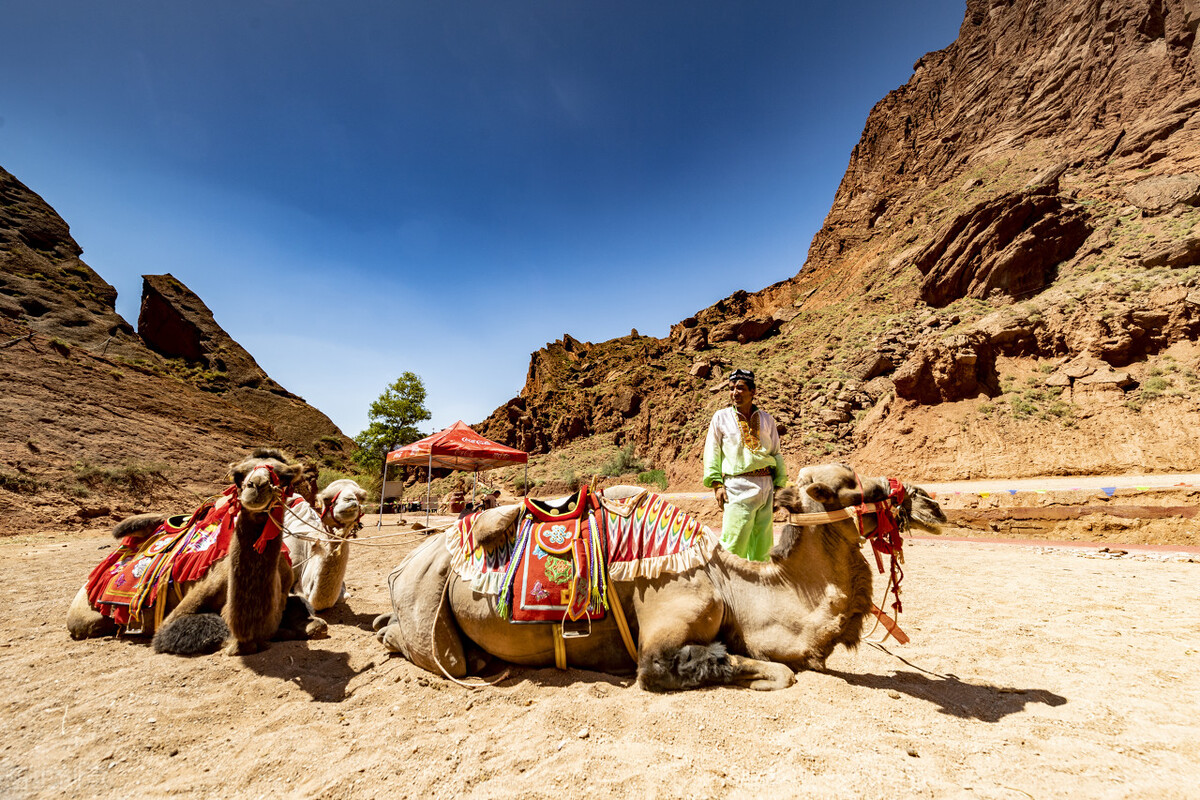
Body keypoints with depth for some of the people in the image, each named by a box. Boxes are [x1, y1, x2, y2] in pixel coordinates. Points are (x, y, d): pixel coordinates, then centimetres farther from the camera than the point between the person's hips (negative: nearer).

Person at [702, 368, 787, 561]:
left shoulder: (766, 418, 13)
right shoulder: (721, 417, 6)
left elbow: (776, 453, 16)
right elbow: (712, 452, 5)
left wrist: (778, 486, 10)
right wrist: (717, 484, -5)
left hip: (766, 486, 3)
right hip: (737, 487, -3)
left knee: (763, 544, 8)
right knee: (734, 544, -8)